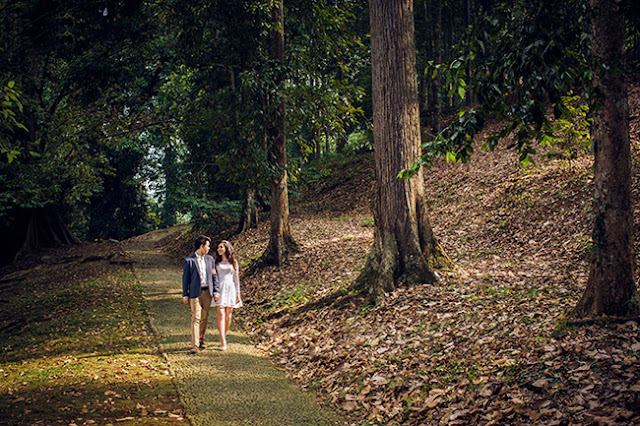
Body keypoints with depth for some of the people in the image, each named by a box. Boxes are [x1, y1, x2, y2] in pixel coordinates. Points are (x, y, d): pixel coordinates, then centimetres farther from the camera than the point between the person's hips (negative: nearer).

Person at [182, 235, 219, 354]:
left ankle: (201, 340, 24)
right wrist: (185, 295, -2)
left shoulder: (210, 259, 10)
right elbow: (185, 278, 0)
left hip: (207, 292, 4)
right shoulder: (188, 260, -2)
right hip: (195, 293, -4)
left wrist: (216, 291, 6)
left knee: (204, 318, 10)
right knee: (196, 318, -9)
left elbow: (214, 275, 13)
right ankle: (195, 345, -11)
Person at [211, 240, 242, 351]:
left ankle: (223, 336, 20)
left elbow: (236, 278, 11)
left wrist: (238, 293, 7)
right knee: (221, 315, -12)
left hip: (230, 289, 1)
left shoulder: (233, 262, 8)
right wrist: (214, 292, 0)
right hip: (219, 289, -1)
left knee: (228, 316, 2)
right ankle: (223, 342, -17)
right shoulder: (216, 262, 8)